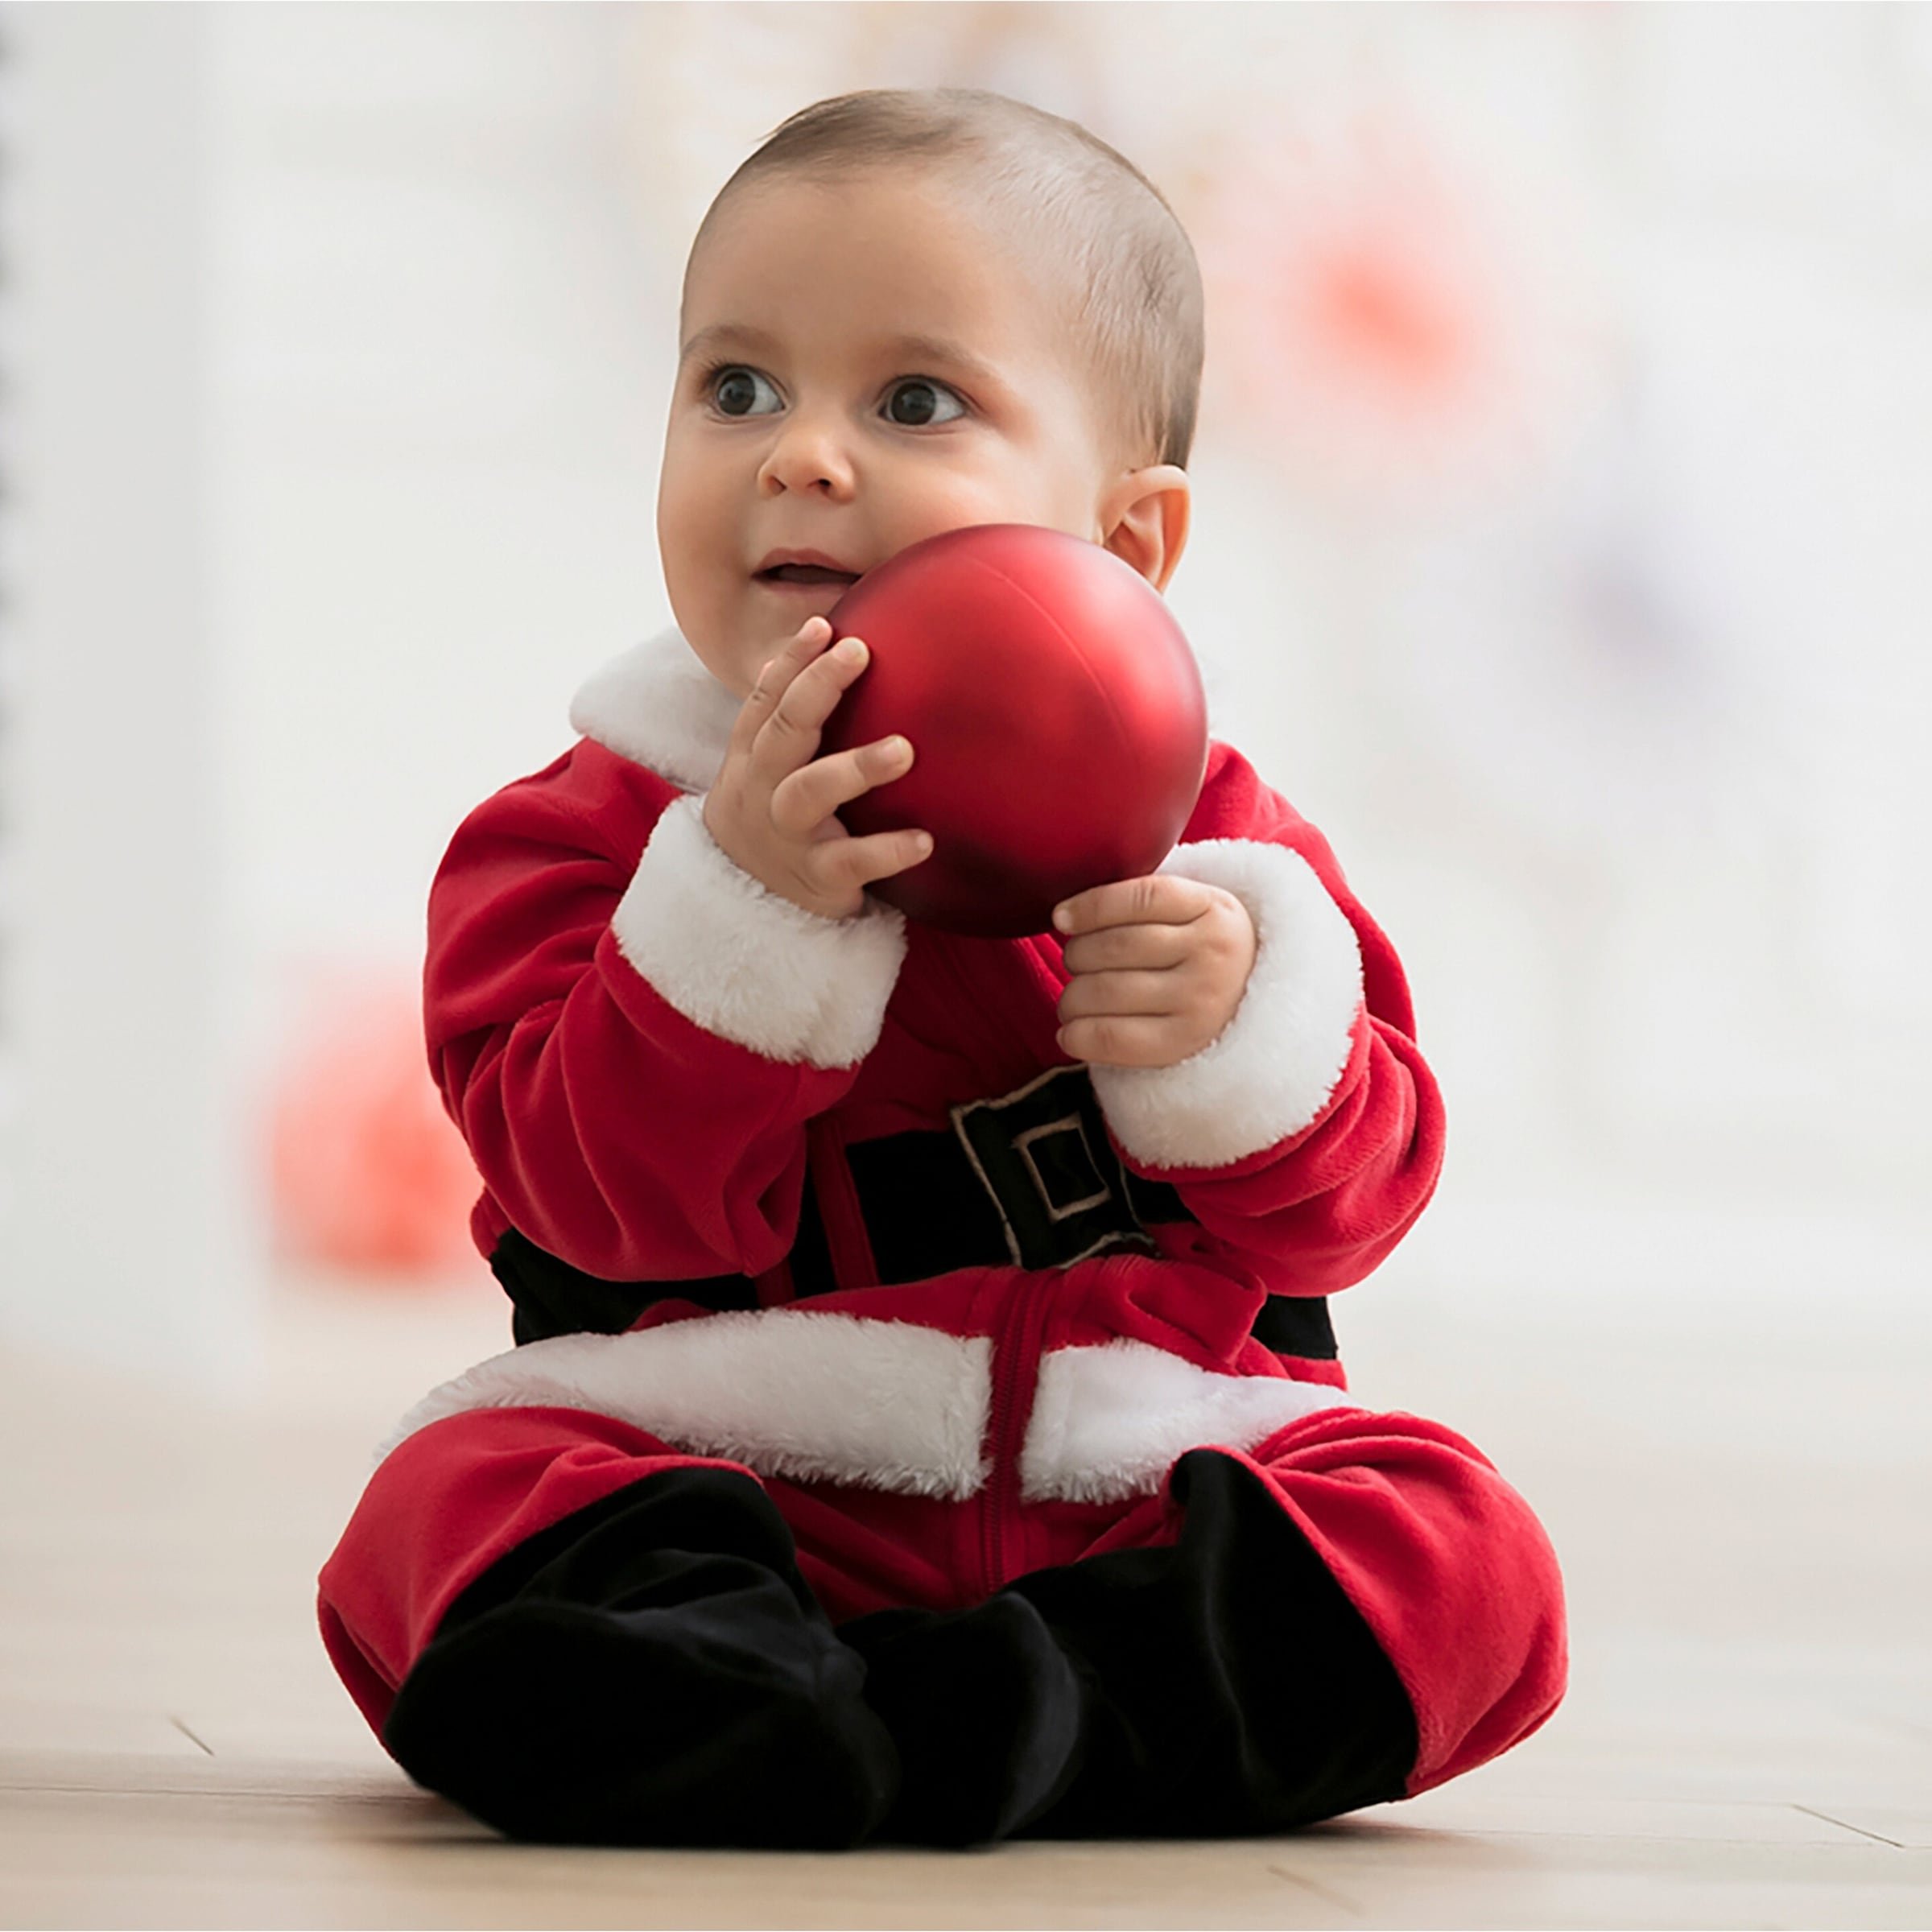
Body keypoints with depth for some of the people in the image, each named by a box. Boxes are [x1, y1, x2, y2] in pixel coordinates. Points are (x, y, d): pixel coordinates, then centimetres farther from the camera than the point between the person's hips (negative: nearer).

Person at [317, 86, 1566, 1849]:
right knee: (456, 1505, -27)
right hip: (736, 1479, -1)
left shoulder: (1195, 819, 7)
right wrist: (744, 902, -25)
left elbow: (1347, 1203, 3)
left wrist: (1246, 1030, -18)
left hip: (1138, 1485, 2)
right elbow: (608, 1194, -12)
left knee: (1463, 1554, -23)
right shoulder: (589, 835, 3)